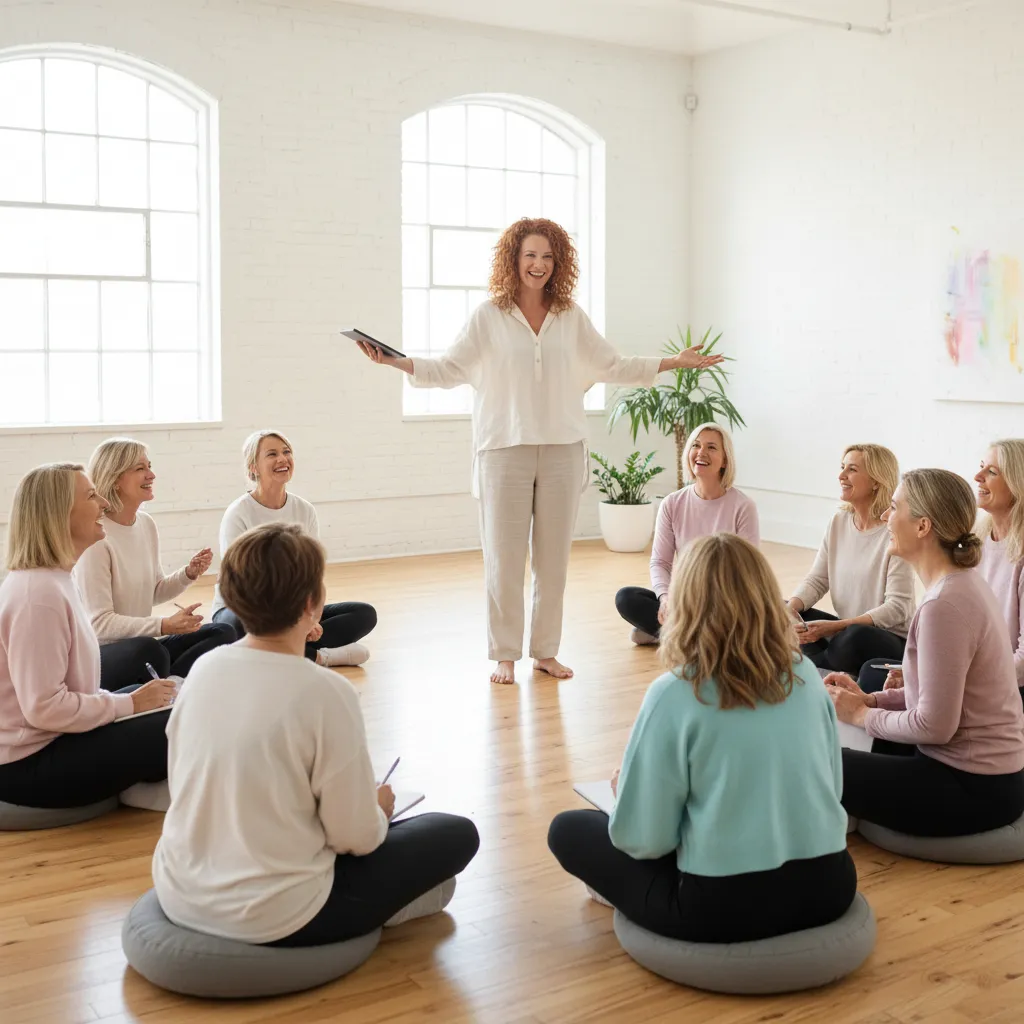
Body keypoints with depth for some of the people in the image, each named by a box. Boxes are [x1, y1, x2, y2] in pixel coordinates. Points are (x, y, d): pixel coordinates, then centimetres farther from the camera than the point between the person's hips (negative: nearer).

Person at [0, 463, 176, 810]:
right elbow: (45, 708, -27)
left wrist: (133, 698, 3)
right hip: (28, 764, -10)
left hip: (43, 743, 10)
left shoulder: (51, 580, 9)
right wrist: (129, 703, -16)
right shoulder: (39, 593, -24)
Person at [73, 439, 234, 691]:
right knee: (147, 649, -39)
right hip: (99, 656, -8)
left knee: (222, 632, -10)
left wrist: (189, 574, 0)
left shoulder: (146, 524, 7)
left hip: (141, 647, 8)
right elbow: (99, 622, -20)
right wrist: (163, 625, -28)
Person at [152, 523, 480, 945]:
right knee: (457, 834, 7)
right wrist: (378, 810, 9)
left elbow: (183, 788, 9)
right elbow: (355, 836, -16)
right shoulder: (324, 691, -22)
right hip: (272, 918, -7)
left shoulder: (203, 668, -3)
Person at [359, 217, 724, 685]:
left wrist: (676, 361, 15)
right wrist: (394, 360, -15)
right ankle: (504, 655, 12)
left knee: (553, 558, 7)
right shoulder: (488, 317, 1)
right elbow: (449, 369, -2)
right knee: (504, 559, -1)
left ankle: (546, 651, 20)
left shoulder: (571, 318, 9)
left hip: (561, 452, 3)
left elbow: (613, 366, 16)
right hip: (505, 451, -2)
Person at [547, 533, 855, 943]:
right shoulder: (807, 675, -1)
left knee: (568, 830, 12)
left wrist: (626, 789, 10)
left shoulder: (674, 694, -15)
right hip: (828, 885, 6)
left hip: (722, 904, -6)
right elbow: (832, 788, 11)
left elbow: (641, 839, -11)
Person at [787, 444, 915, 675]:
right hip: (845, 629, 6)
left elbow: (898, 607, -19)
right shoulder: (839, 521, 5)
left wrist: (834, 627, -27)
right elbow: (817, 580, 7)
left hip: (892, 640, -6)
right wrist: (792, 608, -16)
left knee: (854, 638, -38)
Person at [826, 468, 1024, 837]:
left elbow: (934, 726, -24)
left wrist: (861, 715, -9)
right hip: (988, 769, 9)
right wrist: (870, 699, 3)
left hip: (974, 787, -9)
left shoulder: (945, 604, -25)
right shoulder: (961, 582, 5)